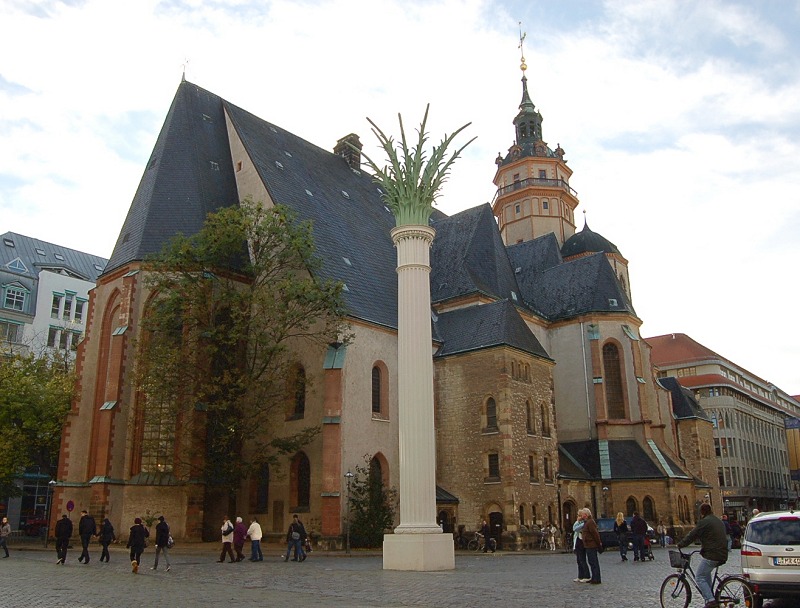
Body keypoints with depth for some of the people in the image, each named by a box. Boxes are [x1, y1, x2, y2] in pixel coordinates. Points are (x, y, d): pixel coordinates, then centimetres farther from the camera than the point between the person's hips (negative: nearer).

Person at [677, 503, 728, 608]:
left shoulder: (704, 522, -11)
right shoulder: (719, 521, 18)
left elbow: (692, 536, -9)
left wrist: (680, 544, 4)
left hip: (711, 555, -9)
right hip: (722, 555, 9)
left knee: (699, 577, -2)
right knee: (706, 573, 27)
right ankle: (710, 595, 25)